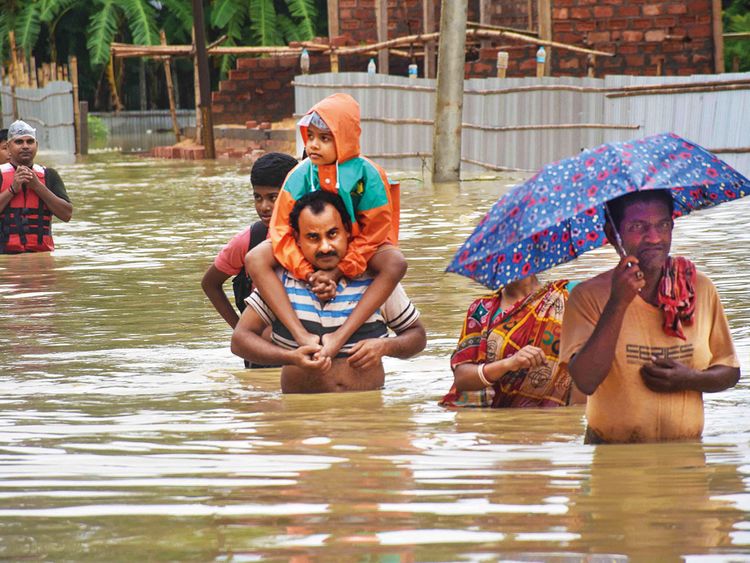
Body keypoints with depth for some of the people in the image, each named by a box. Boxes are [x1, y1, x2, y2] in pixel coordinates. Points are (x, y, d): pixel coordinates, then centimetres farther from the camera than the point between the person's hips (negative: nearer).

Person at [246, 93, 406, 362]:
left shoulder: (367, 175, -19)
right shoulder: (300, 176, -15)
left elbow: (372, 235, -17)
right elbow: (283, 231, -14)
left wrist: (337, 271, -27)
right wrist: (308, 272, -28)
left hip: (356, 251, -2)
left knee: (395, 264, -33)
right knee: (256, 260, -25)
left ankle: (341, 335, -41)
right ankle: (301, 335, -36)